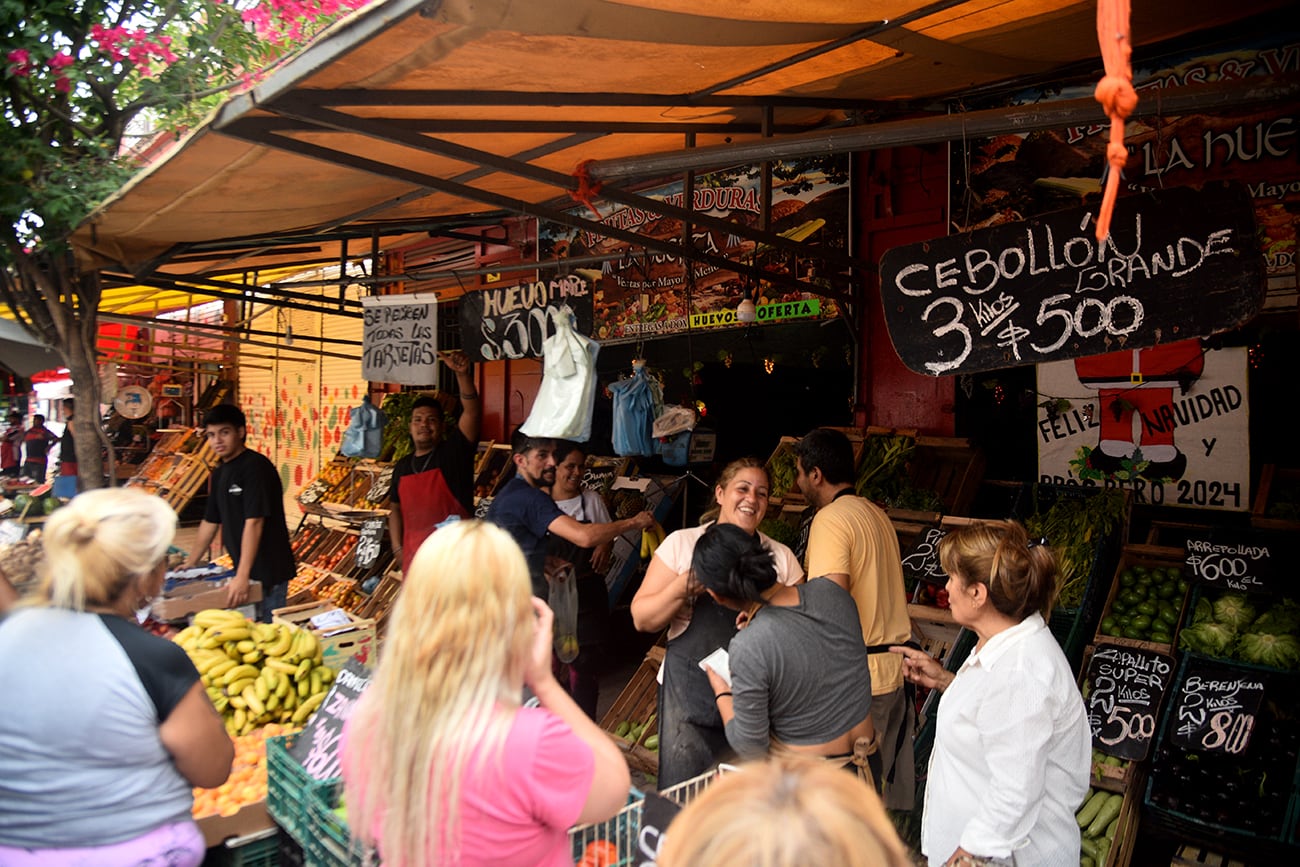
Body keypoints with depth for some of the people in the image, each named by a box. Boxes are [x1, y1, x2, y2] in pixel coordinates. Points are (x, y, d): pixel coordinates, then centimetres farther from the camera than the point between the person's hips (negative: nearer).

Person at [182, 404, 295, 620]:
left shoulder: (256, 466, -16)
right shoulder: (220, 473, 11)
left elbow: (254, 522, -23)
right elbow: (210, 522, 19)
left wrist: (242, 576, -27)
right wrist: (190, 565, 22)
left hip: (268, 571, -8)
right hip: (243, 569, 8)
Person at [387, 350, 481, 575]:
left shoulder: (454, 452, -2)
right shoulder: (402, 467, 14)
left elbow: (472, 411, -17)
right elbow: (395, 508, 21)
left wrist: (463, 374, -32)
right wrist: (397, 547, 9)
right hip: (413, 557, 5)